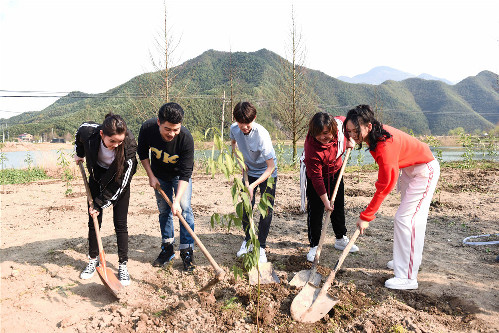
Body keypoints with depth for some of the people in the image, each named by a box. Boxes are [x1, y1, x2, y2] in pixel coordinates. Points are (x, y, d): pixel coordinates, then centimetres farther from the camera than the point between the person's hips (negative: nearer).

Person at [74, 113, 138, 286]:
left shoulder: (129, 144, -35)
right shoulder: (88, 131, -30)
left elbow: (120, 182, -26)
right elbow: (80, 131, 1)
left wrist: (99, 204, -22)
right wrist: (79, 154, 14)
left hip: (119, 179, -2)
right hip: (97, 175, 3)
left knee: (120, 223, -3)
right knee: (93, 220, 5)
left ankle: (123, 265, 7)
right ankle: (93, 260, 22)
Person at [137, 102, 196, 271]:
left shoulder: (186, 138, -36)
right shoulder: (147, 128, -28)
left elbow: (185, 173, -31)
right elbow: (142, 153, -6)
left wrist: (177, 200, -38)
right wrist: (151, 176, -8)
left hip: (180, 174, -2)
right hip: (159, 175, 3)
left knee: (184, 208, -9)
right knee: (164, 210, 7)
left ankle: (187, 252, 2)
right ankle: (167, 249, 21)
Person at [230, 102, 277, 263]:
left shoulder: (262, 135, -33)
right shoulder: (234, 128, -16)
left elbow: (271, 167, -32)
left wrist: (252, 186, -36)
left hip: (267, 174, -4)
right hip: (249, 171, 4)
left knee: (266, 210, -7)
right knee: (246, 206, 1)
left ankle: (261, 246, 8)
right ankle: (248, 240, 24)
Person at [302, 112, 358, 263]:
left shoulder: (339, 123, -26)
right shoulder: (312, 148, -37)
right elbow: (316, 177, -31)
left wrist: (350, 140, -9)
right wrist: (325, 200, -29)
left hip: (335, 171, 5)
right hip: (316, 173, -5)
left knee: (338, 207, 14)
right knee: (315, 210, -7)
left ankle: (341, 239, 31)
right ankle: (314, 246, 7)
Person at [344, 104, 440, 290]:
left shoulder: (385, 146, -36)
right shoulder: (374, 135, -13)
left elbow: (385, 186, -31)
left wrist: (366, 217, -26)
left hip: (424, 171, -10)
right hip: (408, 169, 10)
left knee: (404, 219, -13)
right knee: (408, 217, 19)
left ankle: (408, 278, -7)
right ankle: (405, 260, 37)